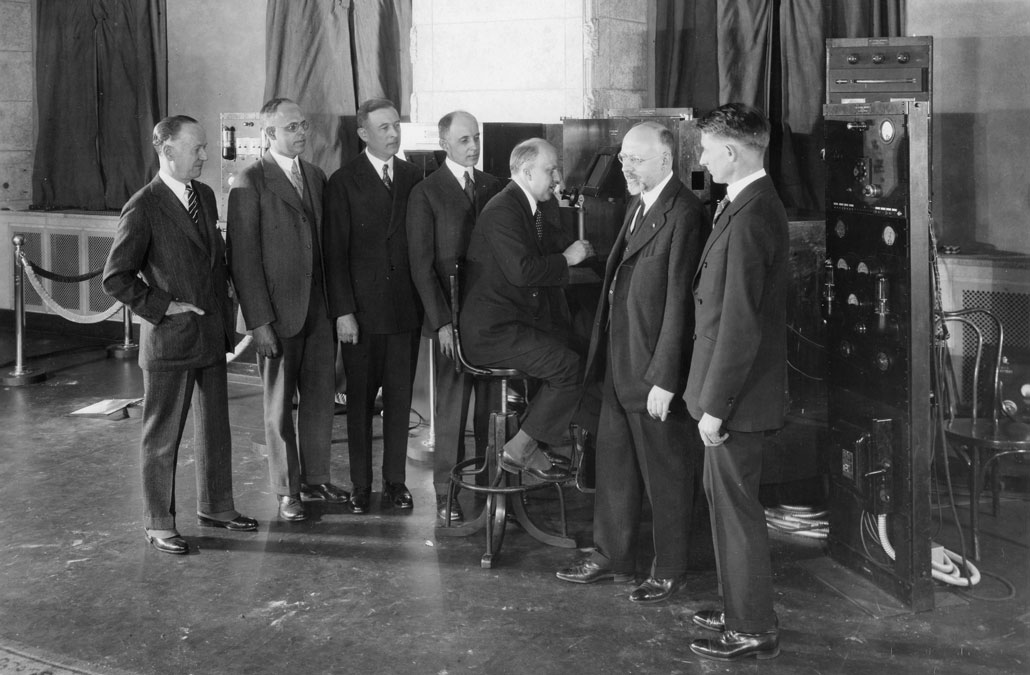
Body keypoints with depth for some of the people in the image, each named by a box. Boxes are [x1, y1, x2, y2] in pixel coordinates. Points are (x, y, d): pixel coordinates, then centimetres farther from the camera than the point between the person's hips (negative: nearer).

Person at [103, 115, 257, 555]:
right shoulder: (143, 209, -14)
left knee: (215, 426, 16)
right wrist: (162, 307, -13)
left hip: (212, 335, 7)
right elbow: (115, 278, -14)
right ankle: (158, 524, 15)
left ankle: (215, 507, 31)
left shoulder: (205, 196, 9)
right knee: (162, 436, 4)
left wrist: (224, 309, 11)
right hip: (170, 338, -7)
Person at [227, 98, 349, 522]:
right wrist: (258, 321, -15)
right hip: (279, 312, -5)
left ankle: (315, 480, 26)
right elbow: (242, 258, -11)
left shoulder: (316, 178, 10)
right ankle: (287, 491, 18)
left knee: (319, 398, 12)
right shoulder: (250, 184, -9)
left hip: (319, 309, 6)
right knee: (280, 404, 7)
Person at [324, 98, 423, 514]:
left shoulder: (414, 178, 9)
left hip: (406, 306, 3)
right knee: (360, 398, 5)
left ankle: (395, 481, 16)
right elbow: (336, 253, -4)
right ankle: (360, 486, 13)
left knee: (400, 397, 7)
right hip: (362, 308, -3)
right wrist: (343, 311, -10)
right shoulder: (344, 182, -2)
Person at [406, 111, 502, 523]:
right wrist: (441, 320, -11)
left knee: (492, 406, 5)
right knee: (451, 408, 0)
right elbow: (421, 264, -4)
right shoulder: (425, 194, -1)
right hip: (452, 318, -4)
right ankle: (447, 495, 9)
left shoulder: (494, 187, 11)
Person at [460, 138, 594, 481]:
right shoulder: (502, 211, -17)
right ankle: (518, 450, -7)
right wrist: (566, 258, -15)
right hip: (493, 330, -10)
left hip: (525, 319, 10)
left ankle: (532, 451, 4)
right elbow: (522, 271, -27)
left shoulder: (544, 207, 14)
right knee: (570, 369, -21)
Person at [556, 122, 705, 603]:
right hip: (619, 364, 9)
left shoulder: (683, 212, -18)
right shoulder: (637, 206, 13)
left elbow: (679, 301, -21)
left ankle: (669, 571, 21)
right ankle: (612, 557, 32)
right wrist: (604, 354, 12)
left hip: (654, 369, -9)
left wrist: (664, 379, -21)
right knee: (613, 463, 18)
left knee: (665, 473, 6)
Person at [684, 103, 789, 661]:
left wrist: (715, 404, -20)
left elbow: (739, 323, -24)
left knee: (736, 506, 2)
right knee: (726, 498, 20)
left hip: (738, 392, -10)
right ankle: (741, 607, 34)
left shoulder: (751, 216, -23)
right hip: (735, 385, 10)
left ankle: (753, 631, 15)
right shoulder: (753, 204, 9)